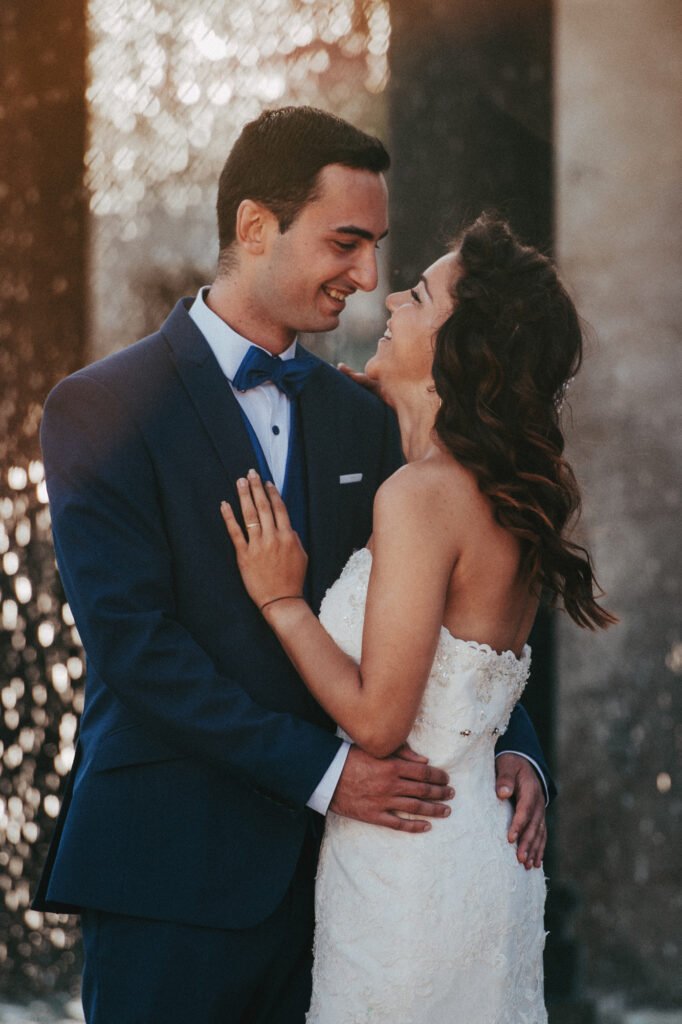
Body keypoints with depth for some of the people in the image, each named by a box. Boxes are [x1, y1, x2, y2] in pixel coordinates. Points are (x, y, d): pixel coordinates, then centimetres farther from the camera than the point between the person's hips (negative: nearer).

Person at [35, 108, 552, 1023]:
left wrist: (512, 748, -5)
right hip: (171, 870, -5)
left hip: (324, 865, 5)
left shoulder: (363, 418, 14)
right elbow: (133, 640, -13)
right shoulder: (101, 409, -5)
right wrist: (321, 769, -18)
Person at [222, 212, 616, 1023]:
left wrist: (280, 599, -10)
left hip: (408, 884, -9)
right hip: (488, 862, 9)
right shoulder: (508, 500, 8)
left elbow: (376, 719, -21)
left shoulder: (422, 495, -19)